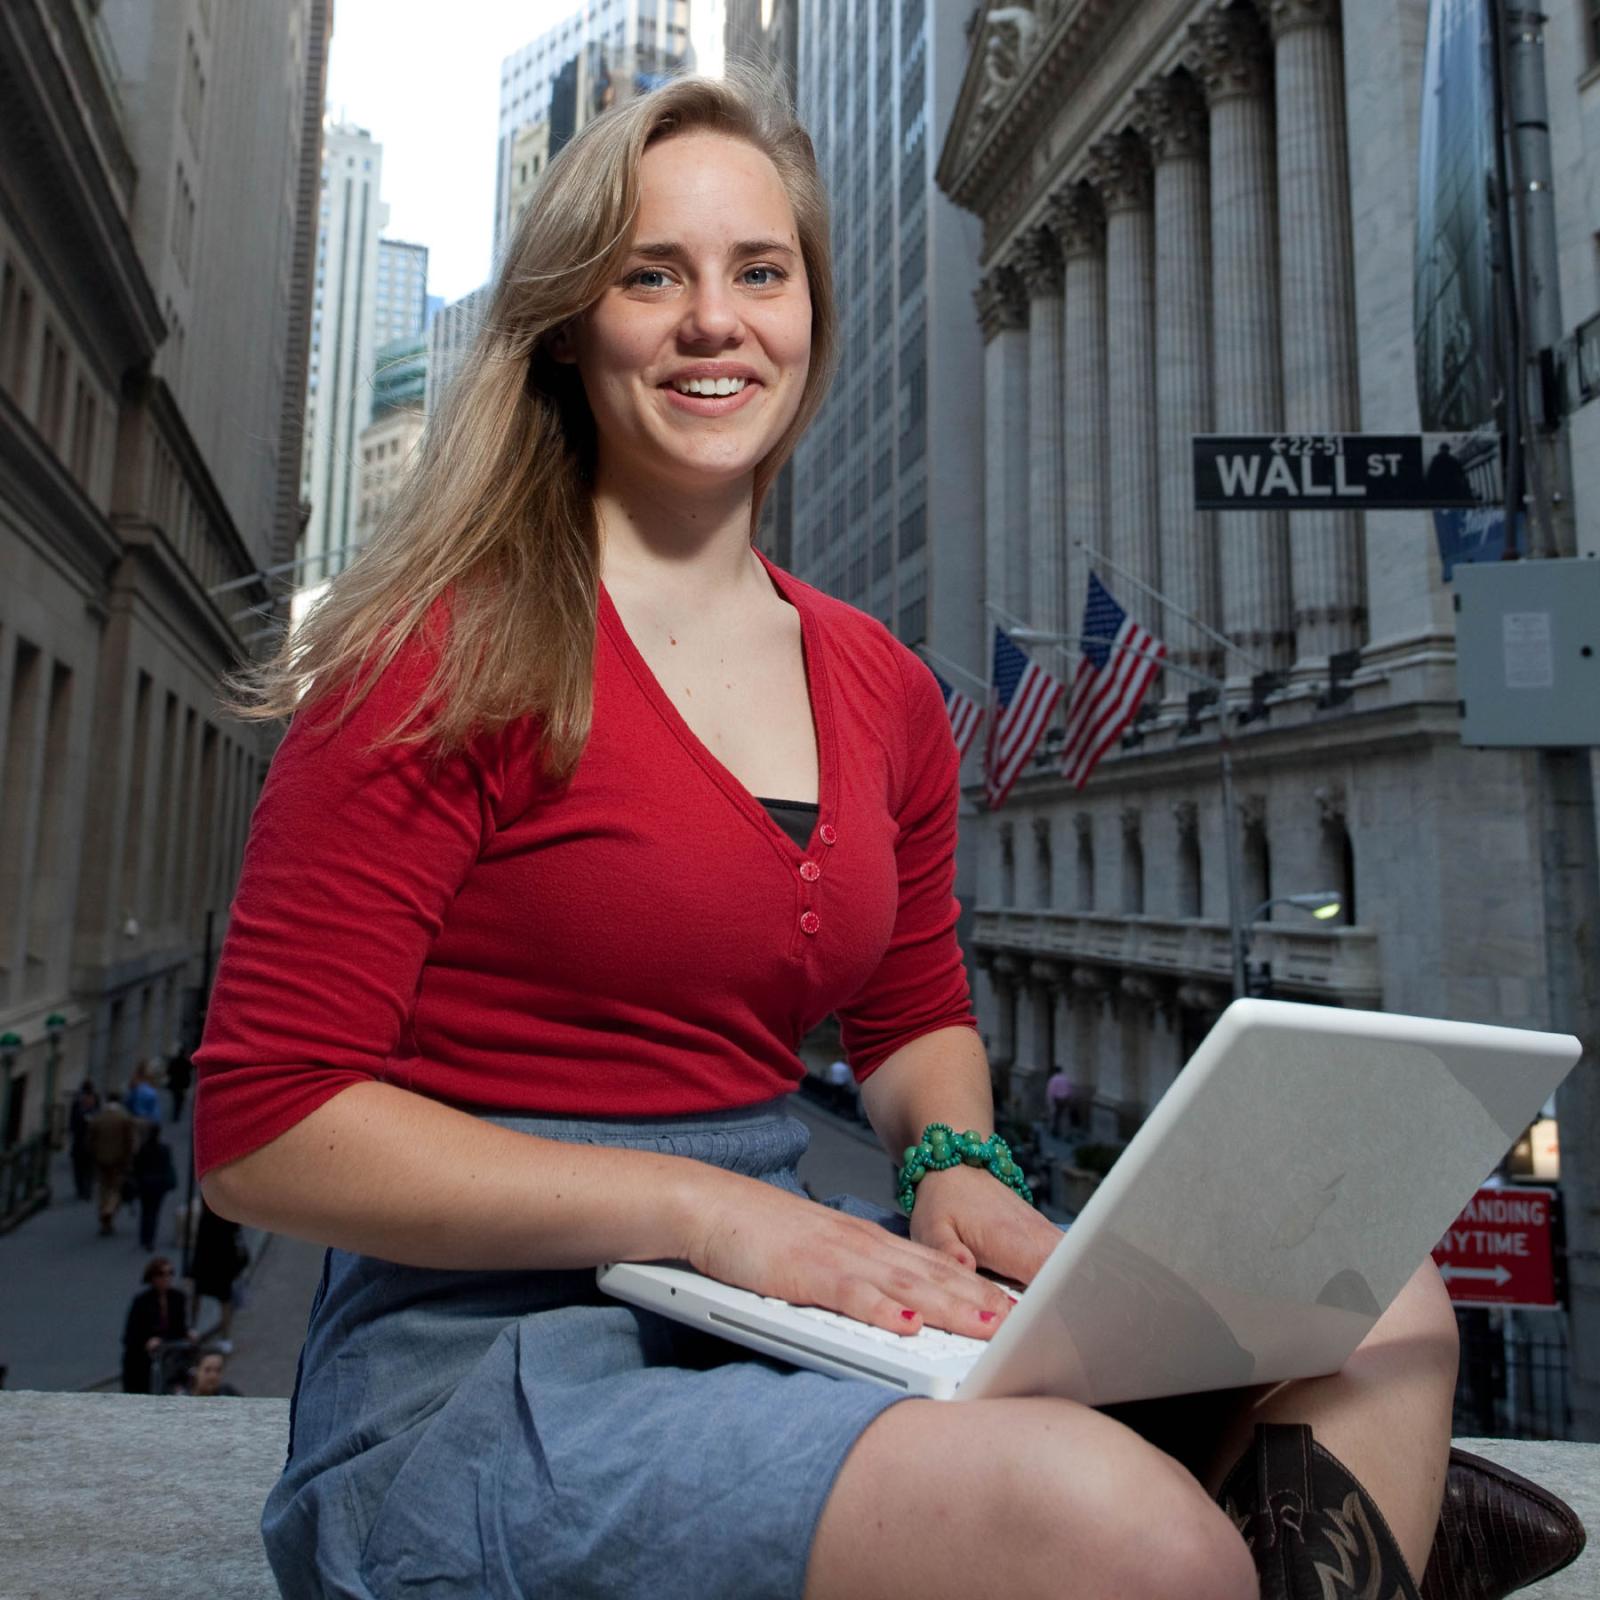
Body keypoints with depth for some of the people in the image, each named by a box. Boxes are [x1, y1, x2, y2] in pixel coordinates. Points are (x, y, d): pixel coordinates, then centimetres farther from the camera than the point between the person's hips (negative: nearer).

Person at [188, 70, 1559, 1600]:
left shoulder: (884, 690, 8)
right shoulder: (453, 654, -10)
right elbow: (259, 1126, -12)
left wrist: (957, 1161, -3)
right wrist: (709, 1209, -20)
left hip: (768, 1294, 6)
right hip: (481, 1358, -5)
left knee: (1379, 1307, -4)